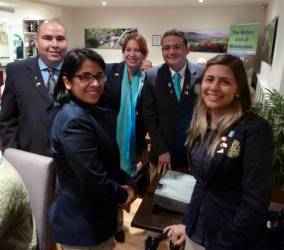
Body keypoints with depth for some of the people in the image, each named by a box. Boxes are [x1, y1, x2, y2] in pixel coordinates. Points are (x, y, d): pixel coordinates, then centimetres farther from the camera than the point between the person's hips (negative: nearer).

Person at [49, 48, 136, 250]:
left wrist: (129, 183, -7)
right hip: (82, 225, -8)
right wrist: (123, 195, -11)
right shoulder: (74, 121, -27)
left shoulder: (95, 113, 3)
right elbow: (94, 183, -29)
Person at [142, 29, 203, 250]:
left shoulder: (203, 74, -7)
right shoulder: (152, 76, -4)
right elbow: (149, 117, -5)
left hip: (194, 152, 0)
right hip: (163, 152, 1)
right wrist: (162, 149, -10)